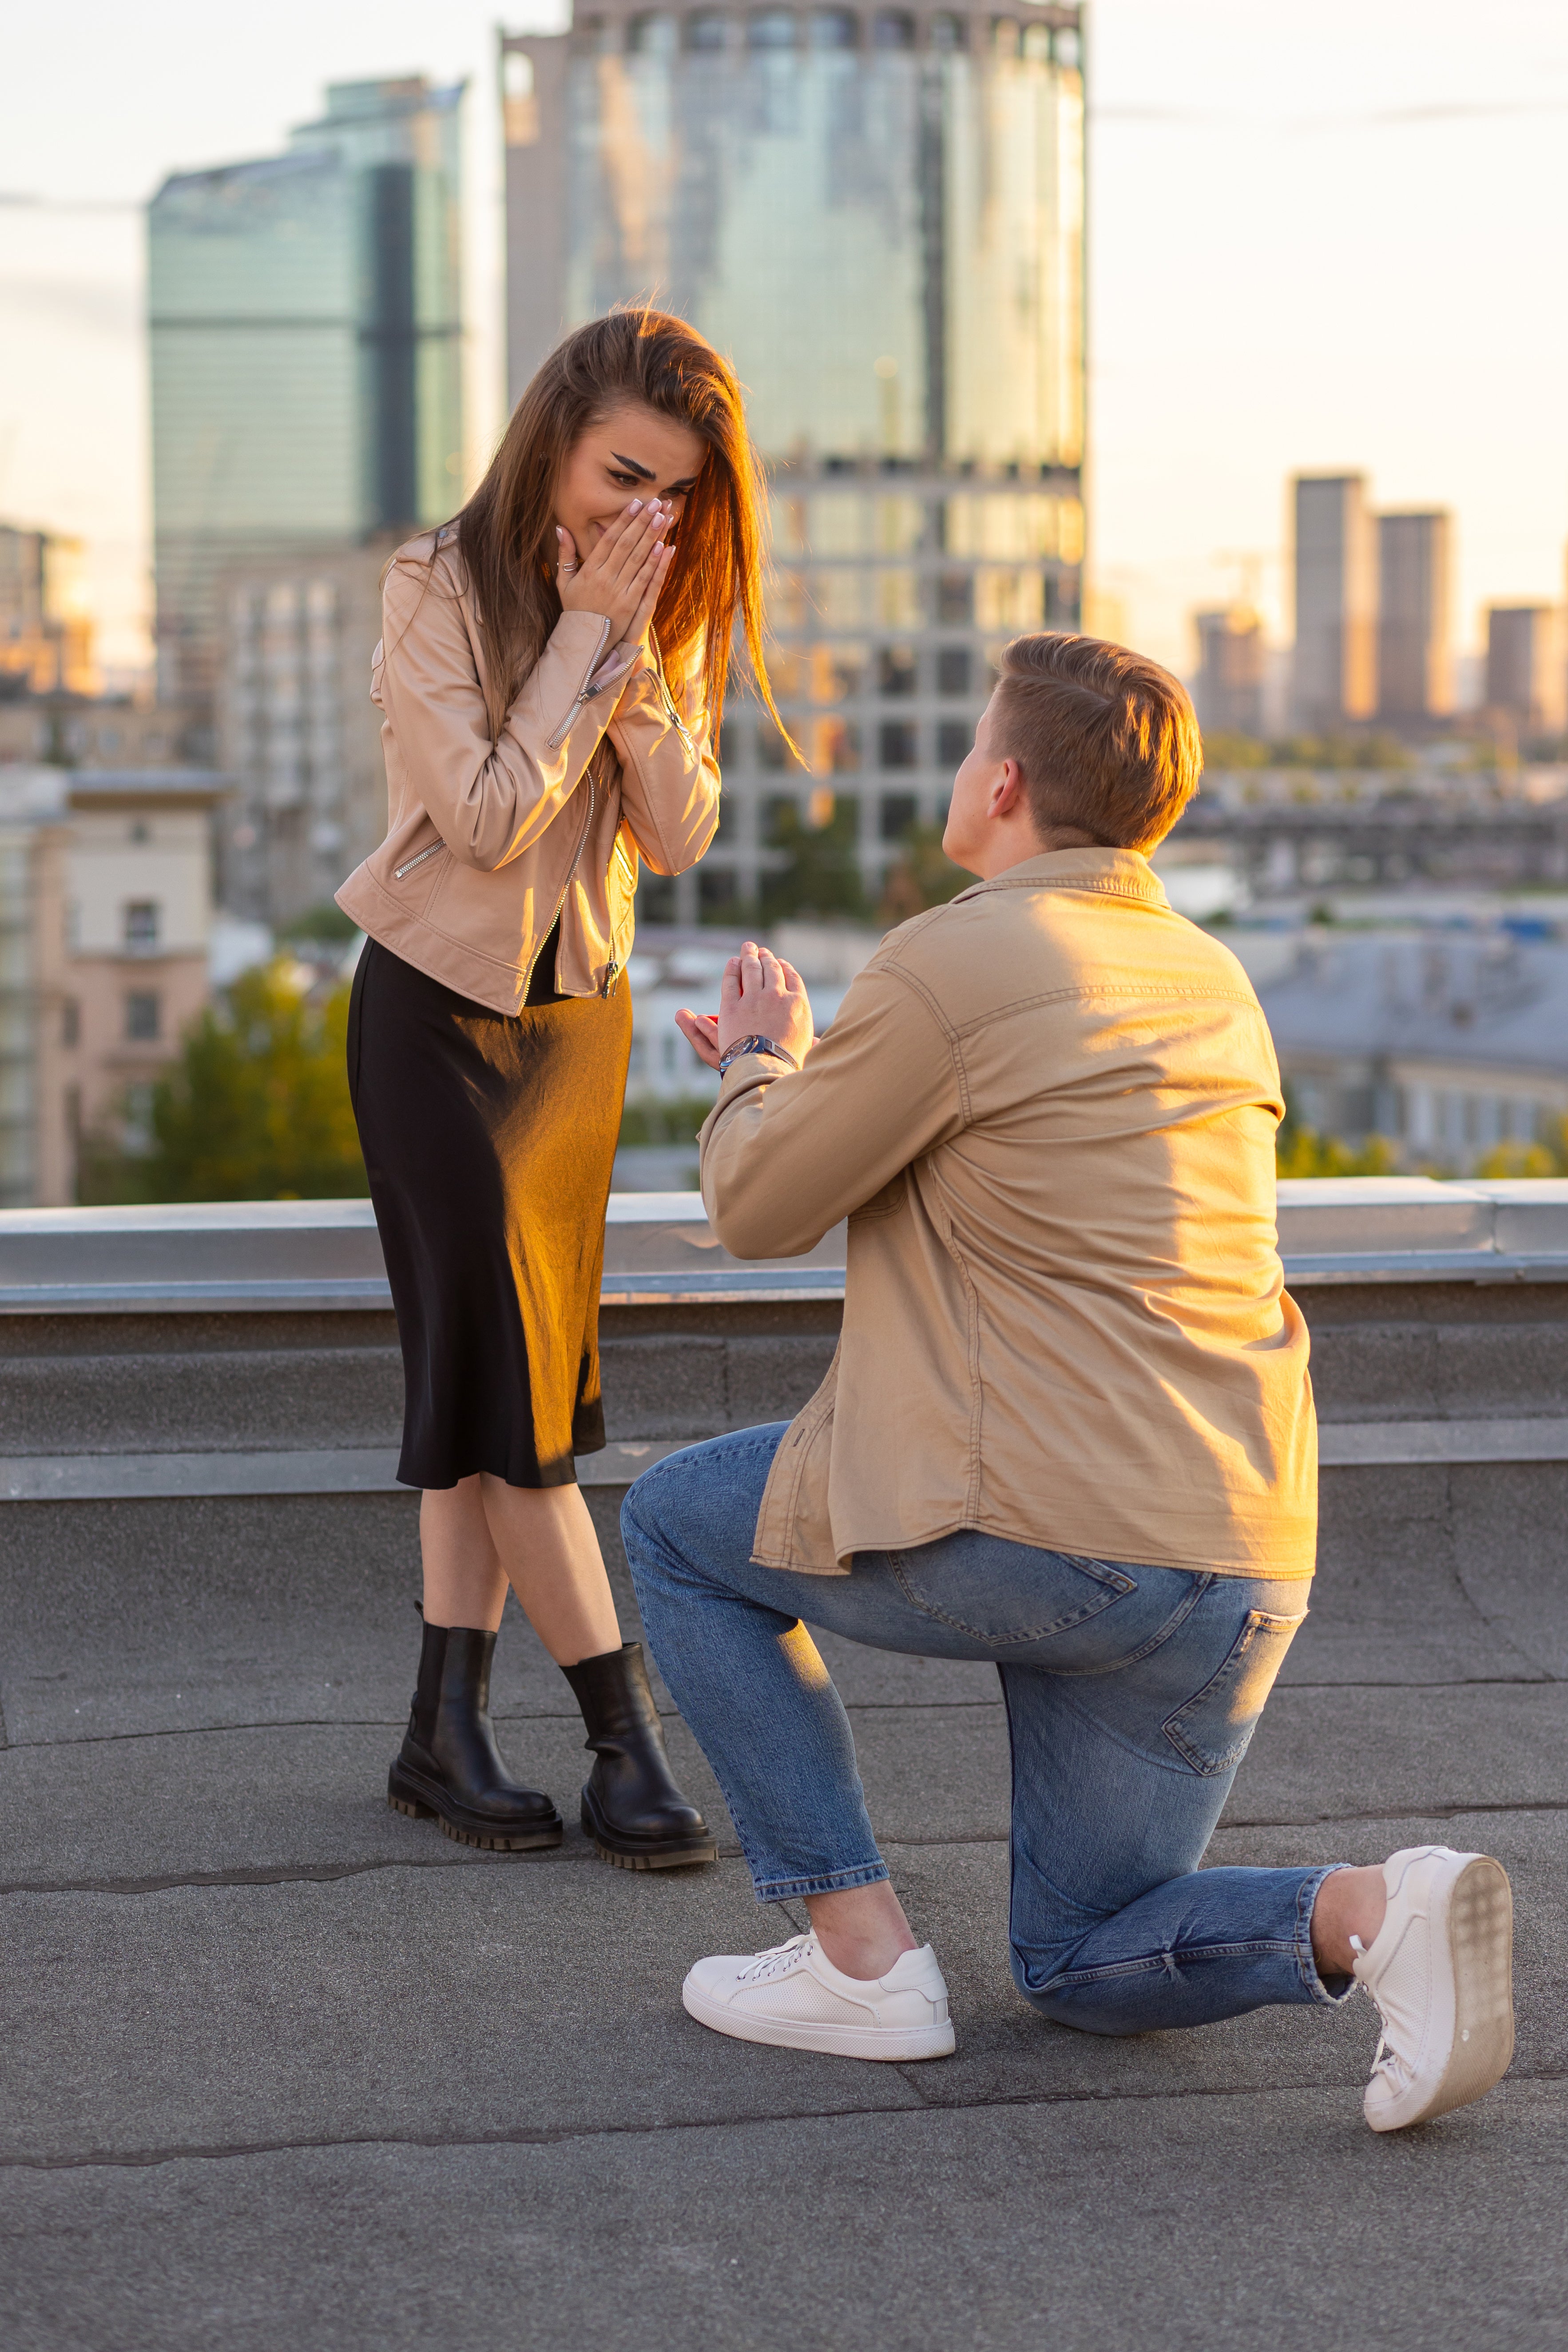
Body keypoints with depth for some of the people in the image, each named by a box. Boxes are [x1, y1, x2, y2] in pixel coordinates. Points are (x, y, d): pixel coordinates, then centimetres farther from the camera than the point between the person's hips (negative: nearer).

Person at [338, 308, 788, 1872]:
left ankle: (448, 1733, 10)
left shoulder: (665, 605, 3)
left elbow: (679, 835, -6)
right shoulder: (440, 588, -14)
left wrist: (639, 654, -17)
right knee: (506, 1380, -8)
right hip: (439, 1005, -5)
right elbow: (490, 821, -21)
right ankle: (626, 1734, -4)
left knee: (494, 1382, 5)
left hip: (580, 1008, 5)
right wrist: (585, 634, -19)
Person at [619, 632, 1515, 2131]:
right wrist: (800, 1073, 33)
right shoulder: (1210, 979, 14)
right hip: (1240, 1579, 8)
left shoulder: (951, 965, -11)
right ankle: (1370, 1914, -6)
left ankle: (859, 1953, 13)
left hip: (1041, 1534, -8)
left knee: (679, 1526, 19)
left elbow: (759, 1211, -1)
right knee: (1088, 1968, 23)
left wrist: (757, 1072, 20)